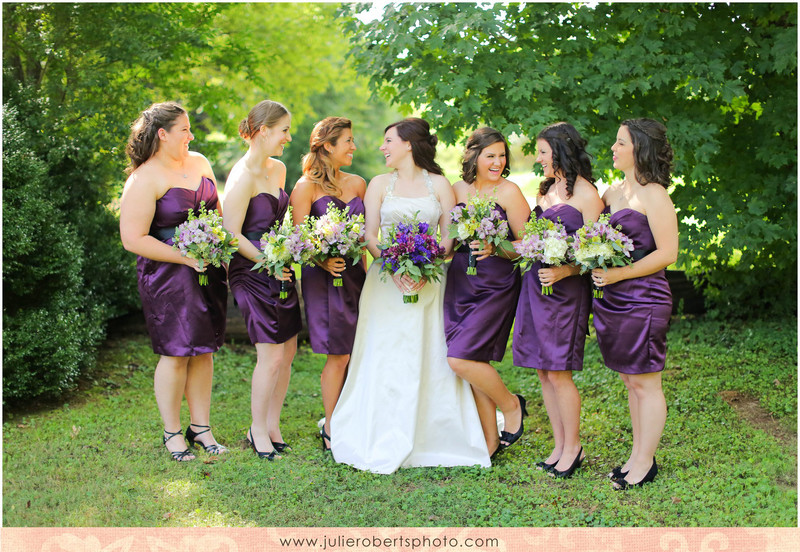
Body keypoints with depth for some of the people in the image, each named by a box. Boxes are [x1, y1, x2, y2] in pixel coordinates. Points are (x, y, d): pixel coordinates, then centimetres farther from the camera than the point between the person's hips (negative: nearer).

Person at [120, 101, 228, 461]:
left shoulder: (199, 162, 10)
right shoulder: (144, 180, -13)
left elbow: (216, 210, 22)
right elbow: (133, 239, -17)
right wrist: (186, 258, -19)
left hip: (208, 271, 6)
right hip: (167, 277, -6)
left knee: (204, 350, 9)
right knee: (176, 353, -2)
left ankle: (201, 427, 20)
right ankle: (172, 432, 14)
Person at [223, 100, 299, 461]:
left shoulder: (279, 169, 12)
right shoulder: (243, 176, -15)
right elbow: (232, 235, -17)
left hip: (280, 270, 8)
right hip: (252, 273, -8)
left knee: (288, 351, 8)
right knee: (272, 356, -6)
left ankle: (273, 426, 22)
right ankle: (258, 430, 11)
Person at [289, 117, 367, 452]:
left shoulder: (357, 184, 13)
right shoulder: (306, 187, -4)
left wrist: (364, 271, 6)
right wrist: (324, 261, -22)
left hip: (355, 274, 5)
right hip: (323, 277, -5)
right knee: (340, 356, -5)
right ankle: (331, 431, 9)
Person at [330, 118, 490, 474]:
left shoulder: (439, 185, 7)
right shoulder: (379, 184, 10)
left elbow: (450, 236, 2)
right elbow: (370, 235, 3)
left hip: (430, 281, 0)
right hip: (387, 281, 0)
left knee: (431, 358, -1)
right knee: (386, 360, -3)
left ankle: (432, 440, 9)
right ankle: (385, 446, 4)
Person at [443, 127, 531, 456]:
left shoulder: (509, 192, -6)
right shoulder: (457, 190, 8)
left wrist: (495, 249, -22)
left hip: (495, 287, -5)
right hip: (460, 284, 5)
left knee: (461, 358, -13)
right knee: (474, 361, 5)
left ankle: (510, 405, 13)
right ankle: (489, 441, 17)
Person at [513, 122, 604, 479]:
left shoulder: (586, 195, -7)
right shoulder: (547, 189, 16)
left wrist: (562, 271, -25)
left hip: (566, 289, -7)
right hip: (535, 283, 8)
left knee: (558, 372, -5)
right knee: (542, 370, 8)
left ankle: (573, 447, 12)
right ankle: (559, 446, 19)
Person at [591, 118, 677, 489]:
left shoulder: (653, 195, -11)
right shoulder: (613, 192, 12)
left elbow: (667, 254, -15)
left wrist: (617, 274, -18)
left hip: (644, 299, -8)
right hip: (614, 301, 8)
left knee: (645, 383, 2)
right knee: (630, 381, 15)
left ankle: (645, 463, 14)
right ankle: (637, 455, 26)